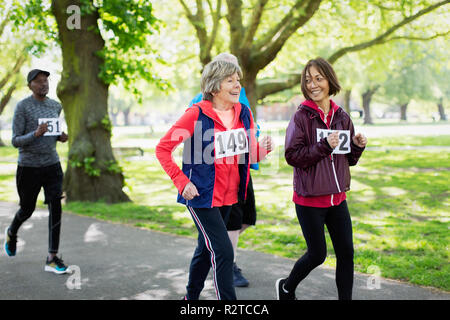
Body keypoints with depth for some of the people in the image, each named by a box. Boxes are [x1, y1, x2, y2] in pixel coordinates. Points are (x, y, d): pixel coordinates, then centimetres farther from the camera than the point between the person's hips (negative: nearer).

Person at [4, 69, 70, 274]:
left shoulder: (55, 106, 7)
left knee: (55, 208, -10)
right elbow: (16, 141, -11)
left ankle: (52, 258, -7)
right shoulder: (22, 107, -10)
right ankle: (12, 232, 47)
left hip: (52, 165, 4)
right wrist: (36, 134, -29)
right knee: (27, 210, 12)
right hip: (28, 167, -3)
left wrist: (60, 137, 1)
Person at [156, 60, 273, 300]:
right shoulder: (196, 114, -14)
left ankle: (191, 296, 40)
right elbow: (162, 149, -11)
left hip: (228, 195, 6)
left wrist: (263, 148, -11)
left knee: (207, 249, 20)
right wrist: (182, 182, -16)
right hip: (201, 196, -6)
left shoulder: (243, 113, 3)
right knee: (223, 252, -12)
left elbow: (250, 154, 12)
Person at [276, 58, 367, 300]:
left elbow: (349, 159, 14)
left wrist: (357, 146, -6)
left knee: (346, 253, 5)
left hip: (337, 197, 5)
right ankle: (286, 287, 30)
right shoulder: (301, 117, -9)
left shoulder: (342, 117, 6)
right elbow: (292, 155, -17)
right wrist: (324, 146, -25)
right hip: (309, 198, -5)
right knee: (317, 254, 4)